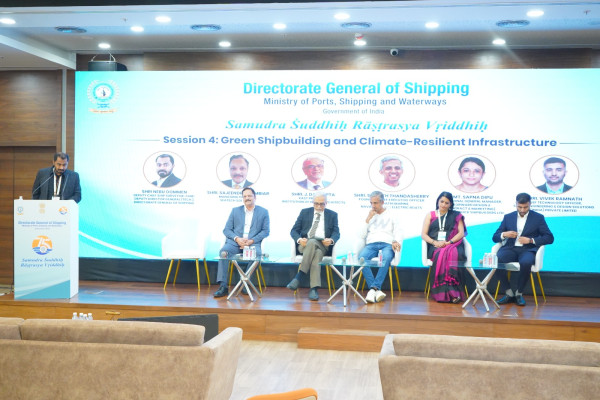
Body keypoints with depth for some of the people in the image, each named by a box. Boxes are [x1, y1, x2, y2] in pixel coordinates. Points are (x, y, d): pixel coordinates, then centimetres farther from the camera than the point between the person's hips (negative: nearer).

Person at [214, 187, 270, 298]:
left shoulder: (263, 212, 13)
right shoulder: (235, 210, 17)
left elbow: (265, 231, 6)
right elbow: (226, 230, 11)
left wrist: (252, 241, -10)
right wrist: (237, 239, -9)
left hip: (253, 243, -1)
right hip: (235, 242, 1)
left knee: (257, 253, -36)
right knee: (223, 251, -30)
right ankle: (223, 286, -31)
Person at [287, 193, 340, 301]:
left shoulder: (332, 215, 16)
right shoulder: (305, 212, 16)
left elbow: (336, 233, 6)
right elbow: (294, 230, 10)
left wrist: (331, 240, -18)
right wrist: (299, 239, -13)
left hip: (323, 245, 0)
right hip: (305, 244, 0)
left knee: (317, 253, -37)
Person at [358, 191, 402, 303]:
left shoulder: (391, 216, 19)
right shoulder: (369, 216, 24)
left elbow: (398, 232, 7)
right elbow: (361, 236, 15)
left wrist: (396, 241, -14)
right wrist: (368, 220, 6)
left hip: (387, 244, -2)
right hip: (371, 244, 2)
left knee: (386, 257, -39)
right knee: (361, 257, -34)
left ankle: (373, 288, -40)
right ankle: (376, 290, -38)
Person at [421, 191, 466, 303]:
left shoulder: (456, 215, 20)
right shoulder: (430, 215, 20)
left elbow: (461, 233, 7)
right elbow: (423, 234, 11)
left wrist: (448, 242, -9)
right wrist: (435, 242, -9)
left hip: (452, 245, 0)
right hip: (434, 247, 0)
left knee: (450, 254, -37)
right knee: (440, 255, -36)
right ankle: (451, 292, -39)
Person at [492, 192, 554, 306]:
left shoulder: (538, 218, 11)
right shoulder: (508, 217, 17)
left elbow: (549, 238, 2)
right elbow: (495, 237, 14)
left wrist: (531, 240, -12)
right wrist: (504, 235, -10)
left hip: (528, 250, -2)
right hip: (510, 249, 2)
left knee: (526, 262, -39)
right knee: (496, 260, -31)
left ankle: (519, 293, -15)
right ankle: (508, 293, -16)